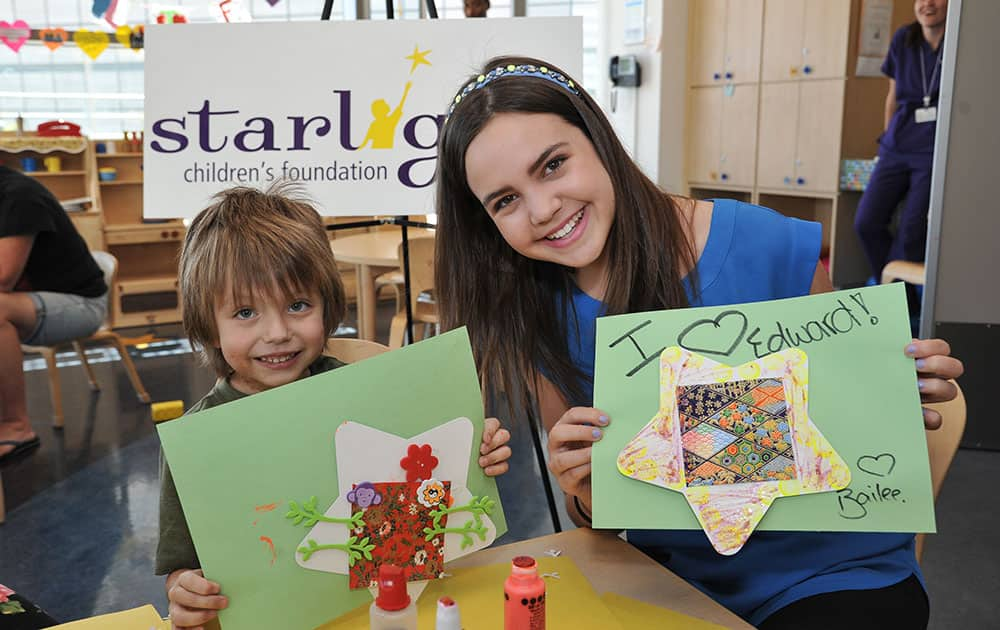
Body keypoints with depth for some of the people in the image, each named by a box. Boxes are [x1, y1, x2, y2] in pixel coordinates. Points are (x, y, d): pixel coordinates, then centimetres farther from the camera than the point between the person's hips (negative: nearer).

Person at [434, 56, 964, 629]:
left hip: (837, 577, -1)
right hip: (672, 573, 2)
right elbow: (598, 513, 0)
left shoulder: (771, 251, -18)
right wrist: (588, 495, -21)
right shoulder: (537, 320, -7)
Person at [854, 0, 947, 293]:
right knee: (867, 222, -4)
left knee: (911, 230, -11)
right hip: (897, 148, 4)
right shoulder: (903, 40, 7)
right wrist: (889, 140, 15)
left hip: (936, 149, -4)